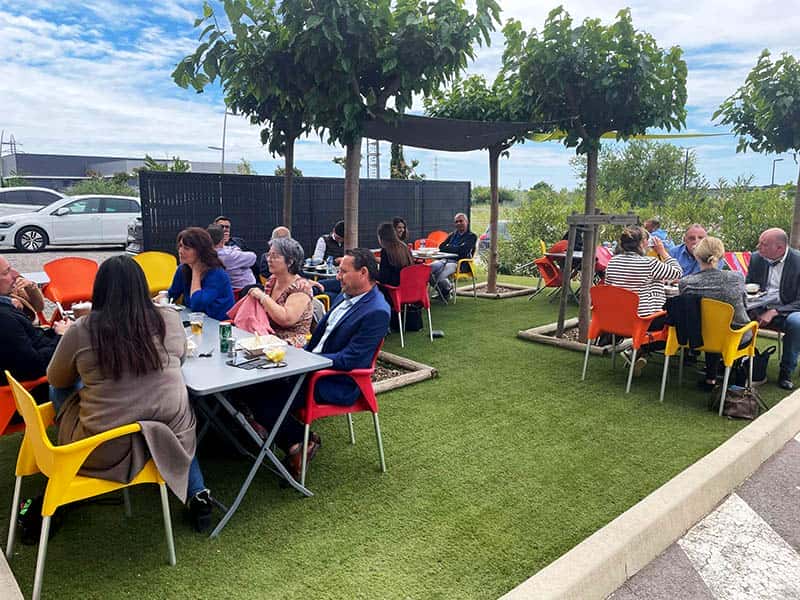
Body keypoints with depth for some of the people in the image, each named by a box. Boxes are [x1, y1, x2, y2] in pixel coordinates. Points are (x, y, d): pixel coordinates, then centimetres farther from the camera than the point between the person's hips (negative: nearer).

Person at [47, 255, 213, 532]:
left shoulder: (81, 330, -11)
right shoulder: (170, 319, -6)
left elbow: (56, 380, 7)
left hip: (105, 447, -1)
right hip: (170, 434, 1)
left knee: (63, 397, 25)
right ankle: (198, 494, 22)